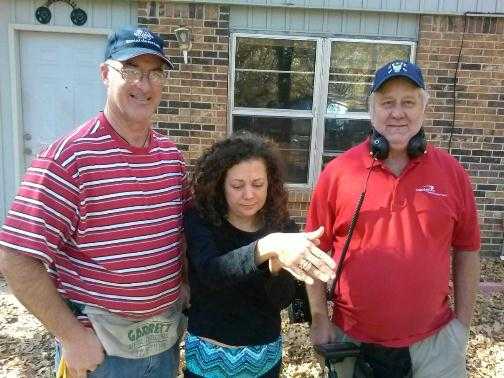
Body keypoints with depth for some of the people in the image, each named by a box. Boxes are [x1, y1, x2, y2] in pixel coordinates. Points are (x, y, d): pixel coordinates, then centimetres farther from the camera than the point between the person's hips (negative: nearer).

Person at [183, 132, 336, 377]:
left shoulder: (282, 226, -8)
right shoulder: (199, 220, -14)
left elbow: (282, 300, -11)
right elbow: (210, 272, -33)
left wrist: (276, 265, -31)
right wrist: (268, 246, -48)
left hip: (265, 353, 2)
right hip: (208, 353, -2)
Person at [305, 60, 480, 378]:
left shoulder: (452, 172, -4)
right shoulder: (337, 171, -9)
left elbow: (466, 250, 4)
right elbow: (316, 250, -3)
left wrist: (463, 321, 4)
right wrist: (320, 320, -3)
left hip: (435, 340, 1)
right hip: (351, 339, 0)